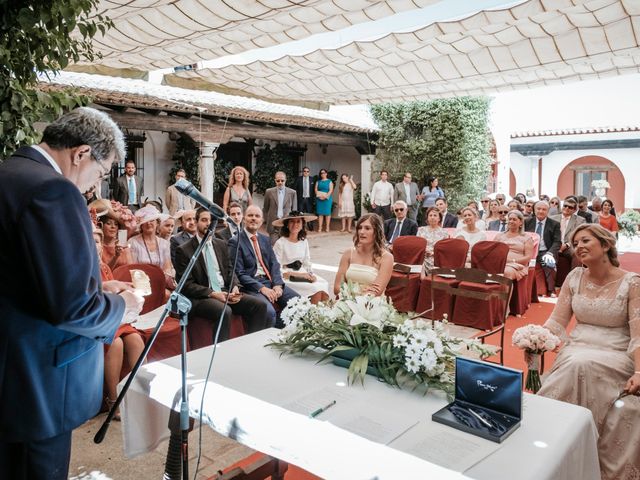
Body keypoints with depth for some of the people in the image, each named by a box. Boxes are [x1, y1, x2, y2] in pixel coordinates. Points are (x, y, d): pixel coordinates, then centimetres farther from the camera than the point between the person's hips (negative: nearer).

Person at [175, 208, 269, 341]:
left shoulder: (221, 244, 14)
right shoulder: (184, 250, -4)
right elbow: (186, 284, -8)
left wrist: (235, 287, -6)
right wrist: (212, 293, -19)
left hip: (225, 292, 6)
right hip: (200, 298, -5)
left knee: (260, 306, -14)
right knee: (224, 311, -36)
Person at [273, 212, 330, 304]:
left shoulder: (304, 241, 7)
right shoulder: (280, 243, -11)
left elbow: (307, 263, 13)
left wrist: (311, 275, -7)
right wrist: (297, 275, -16)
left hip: (302, 273, 6)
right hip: (287, 278, -5)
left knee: (324, 285, -20)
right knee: (316, 289, -24)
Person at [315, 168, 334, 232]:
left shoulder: (329, 181, 6)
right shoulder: (318, 181, 15)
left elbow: (331, 190, -4)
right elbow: (316, 189, 7)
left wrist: (326, 196, -17)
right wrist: (319, 196, -10)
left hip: (327, 198, -2)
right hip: (319, 199, 2)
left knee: (327, 213, -2)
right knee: (320, 213, -1)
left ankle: (327, 227, 1)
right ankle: (320, 227, 0)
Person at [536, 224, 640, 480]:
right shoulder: (575, 277, 7)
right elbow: (557, 321, 4)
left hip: (616, 356, -2)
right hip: (577, 350, 3)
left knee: (582, 366, -33)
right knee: (576, 367, -32)